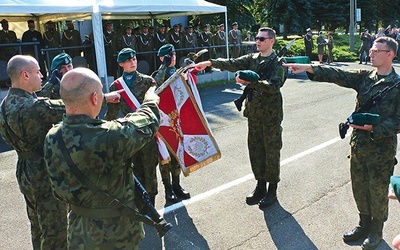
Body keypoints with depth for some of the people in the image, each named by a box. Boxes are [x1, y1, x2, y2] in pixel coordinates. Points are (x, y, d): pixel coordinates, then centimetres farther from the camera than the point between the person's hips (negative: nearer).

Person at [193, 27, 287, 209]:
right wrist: (210, 62, -16)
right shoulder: (252, 58, 9)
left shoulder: (278, 62, -7)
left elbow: (273, 86, -21)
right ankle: (260, 186, 28)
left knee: (272, 151, 4)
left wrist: (249, 82, -29)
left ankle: (272, 190, 19)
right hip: (254, 112, 6)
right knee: (255, 150, 12)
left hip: (271, 114, -6)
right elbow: (232, 64, -4)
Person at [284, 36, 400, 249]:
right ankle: (364, 225, 38)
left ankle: (376, 231, 32)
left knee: (377, 191, 10)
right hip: (359, 143, 5)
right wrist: (309, 68, -18)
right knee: (359, 187, 17)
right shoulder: (364, 77, 3)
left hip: (381, 147, -5)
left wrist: (374, 128, -23)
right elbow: (338, 75, -7)